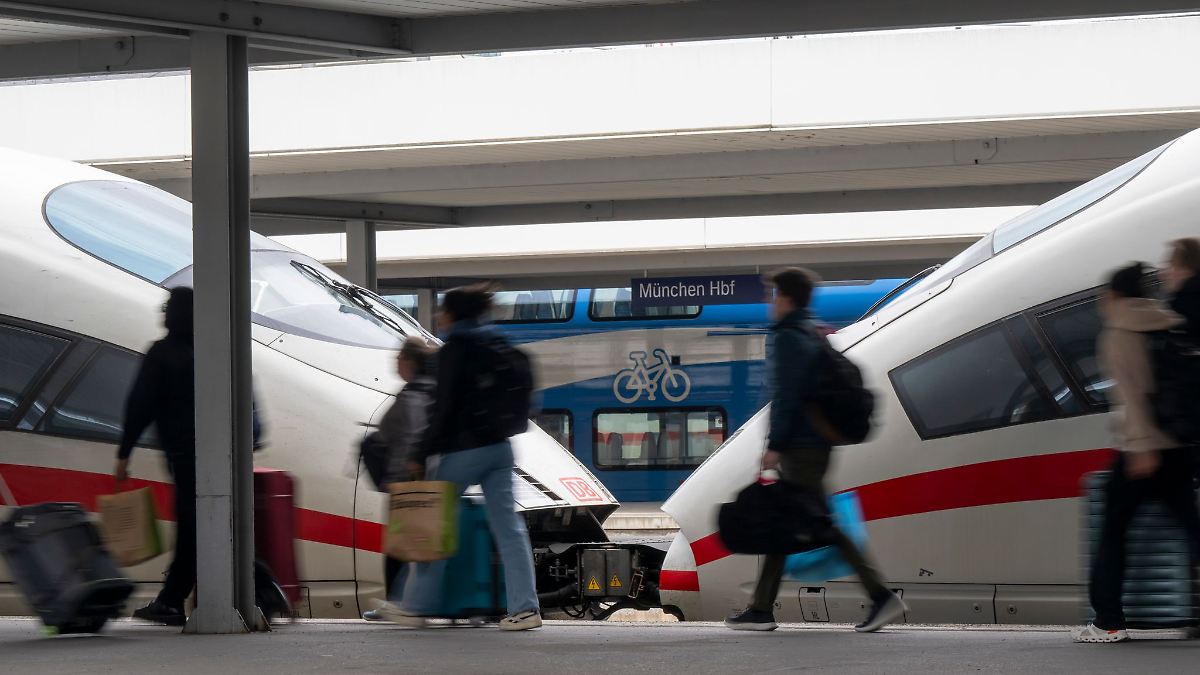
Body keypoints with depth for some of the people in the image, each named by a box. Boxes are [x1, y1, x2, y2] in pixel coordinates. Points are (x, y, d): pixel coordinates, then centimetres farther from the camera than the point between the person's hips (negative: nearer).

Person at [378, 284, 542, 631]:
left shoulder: (454, 352, -11)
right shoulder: (497, 347, 11)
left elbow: (445, 408, -14)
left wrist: (422, 456, -11)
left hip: (462, 449, -7)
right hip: (498, 447, 7)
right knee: (508, 527, 3)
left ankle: (415, 606, 14)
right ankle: (524, 606, -4)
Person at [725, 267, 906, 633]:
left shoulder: (787, 339, -12)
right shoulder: (815, 335, 17)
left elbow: (786, 395, -19)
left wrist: (775, 445, -18)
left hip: (800, 448, -10)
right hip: (816, 444, 10)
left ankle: (881, 596, -13)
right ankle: (762, 608, 12)